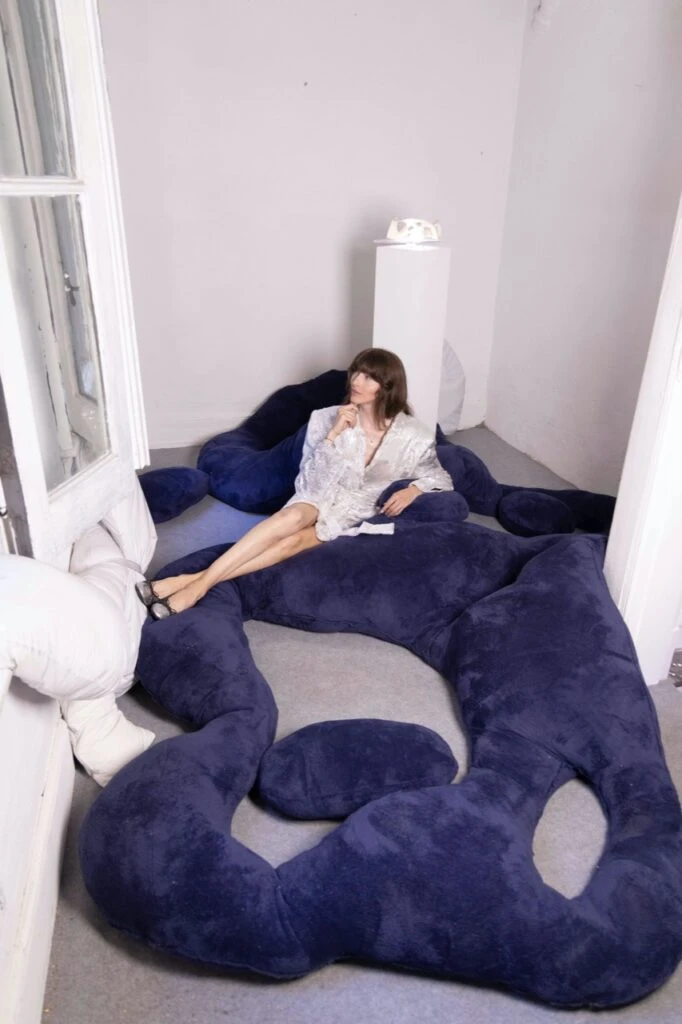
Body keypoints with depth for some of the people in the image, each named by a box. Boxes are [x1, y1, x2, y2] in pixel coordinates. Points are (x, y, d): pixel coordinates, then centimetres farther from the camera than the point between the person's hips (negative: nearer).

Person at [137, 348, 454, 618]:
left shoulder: (412, 436, -6)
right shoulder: (329, 418, -3)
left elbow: (440, 478, 8)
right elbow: (310, 480, -6)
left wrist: (413, 490, -14)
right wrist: (333, 435, -19)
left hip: (357, 516, -1)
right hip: (322, 498, 1)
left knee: (296, 540, -33)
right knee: (293, 516, -37)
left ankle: (195, 582, -38)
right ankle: (198, 582, -41)